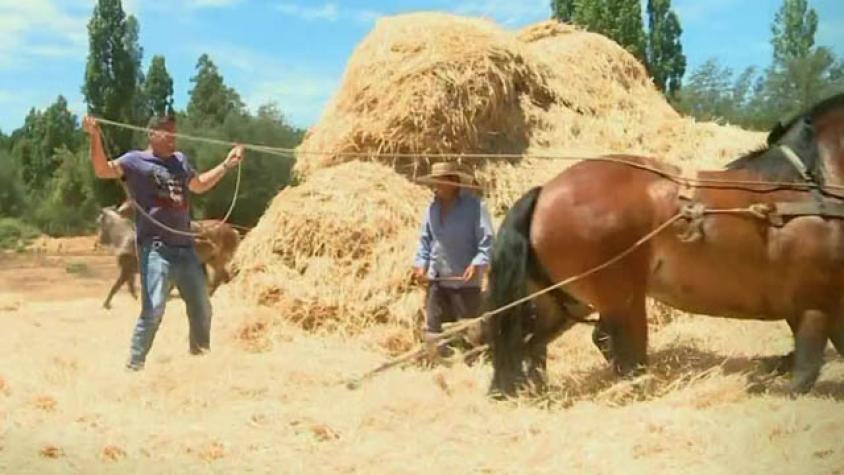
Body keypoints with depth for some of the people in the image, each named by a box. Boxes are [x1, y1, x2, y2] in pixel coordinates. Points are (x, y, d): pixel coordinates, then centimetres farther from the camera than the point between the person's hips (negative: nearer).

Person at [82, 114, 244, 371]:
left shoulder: (180, 160, 17)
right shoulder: (136, 160, -2)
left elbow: (199, 185, 34)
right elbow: (103, 170, -18)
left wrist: (227, 164, 31)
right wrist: (95, 137, -33)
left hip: (185, 247, 7)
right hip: (155, 248, -7)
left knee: (201, 308, 15)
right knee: (153, 311, -16)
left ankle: (200, 356, 35)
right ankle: (134, 366, -5)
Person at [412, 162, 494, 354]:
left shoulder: (474, 206, -12)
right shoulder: (432, 207, 5)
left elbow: (487, 241, -13)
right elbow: (425, 239, 13)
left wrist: (477, 264, -26)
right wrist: (421, 264, 0)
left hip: (465, 280, -6)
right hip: (437, 279, 6)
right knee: (432, 330, 10)